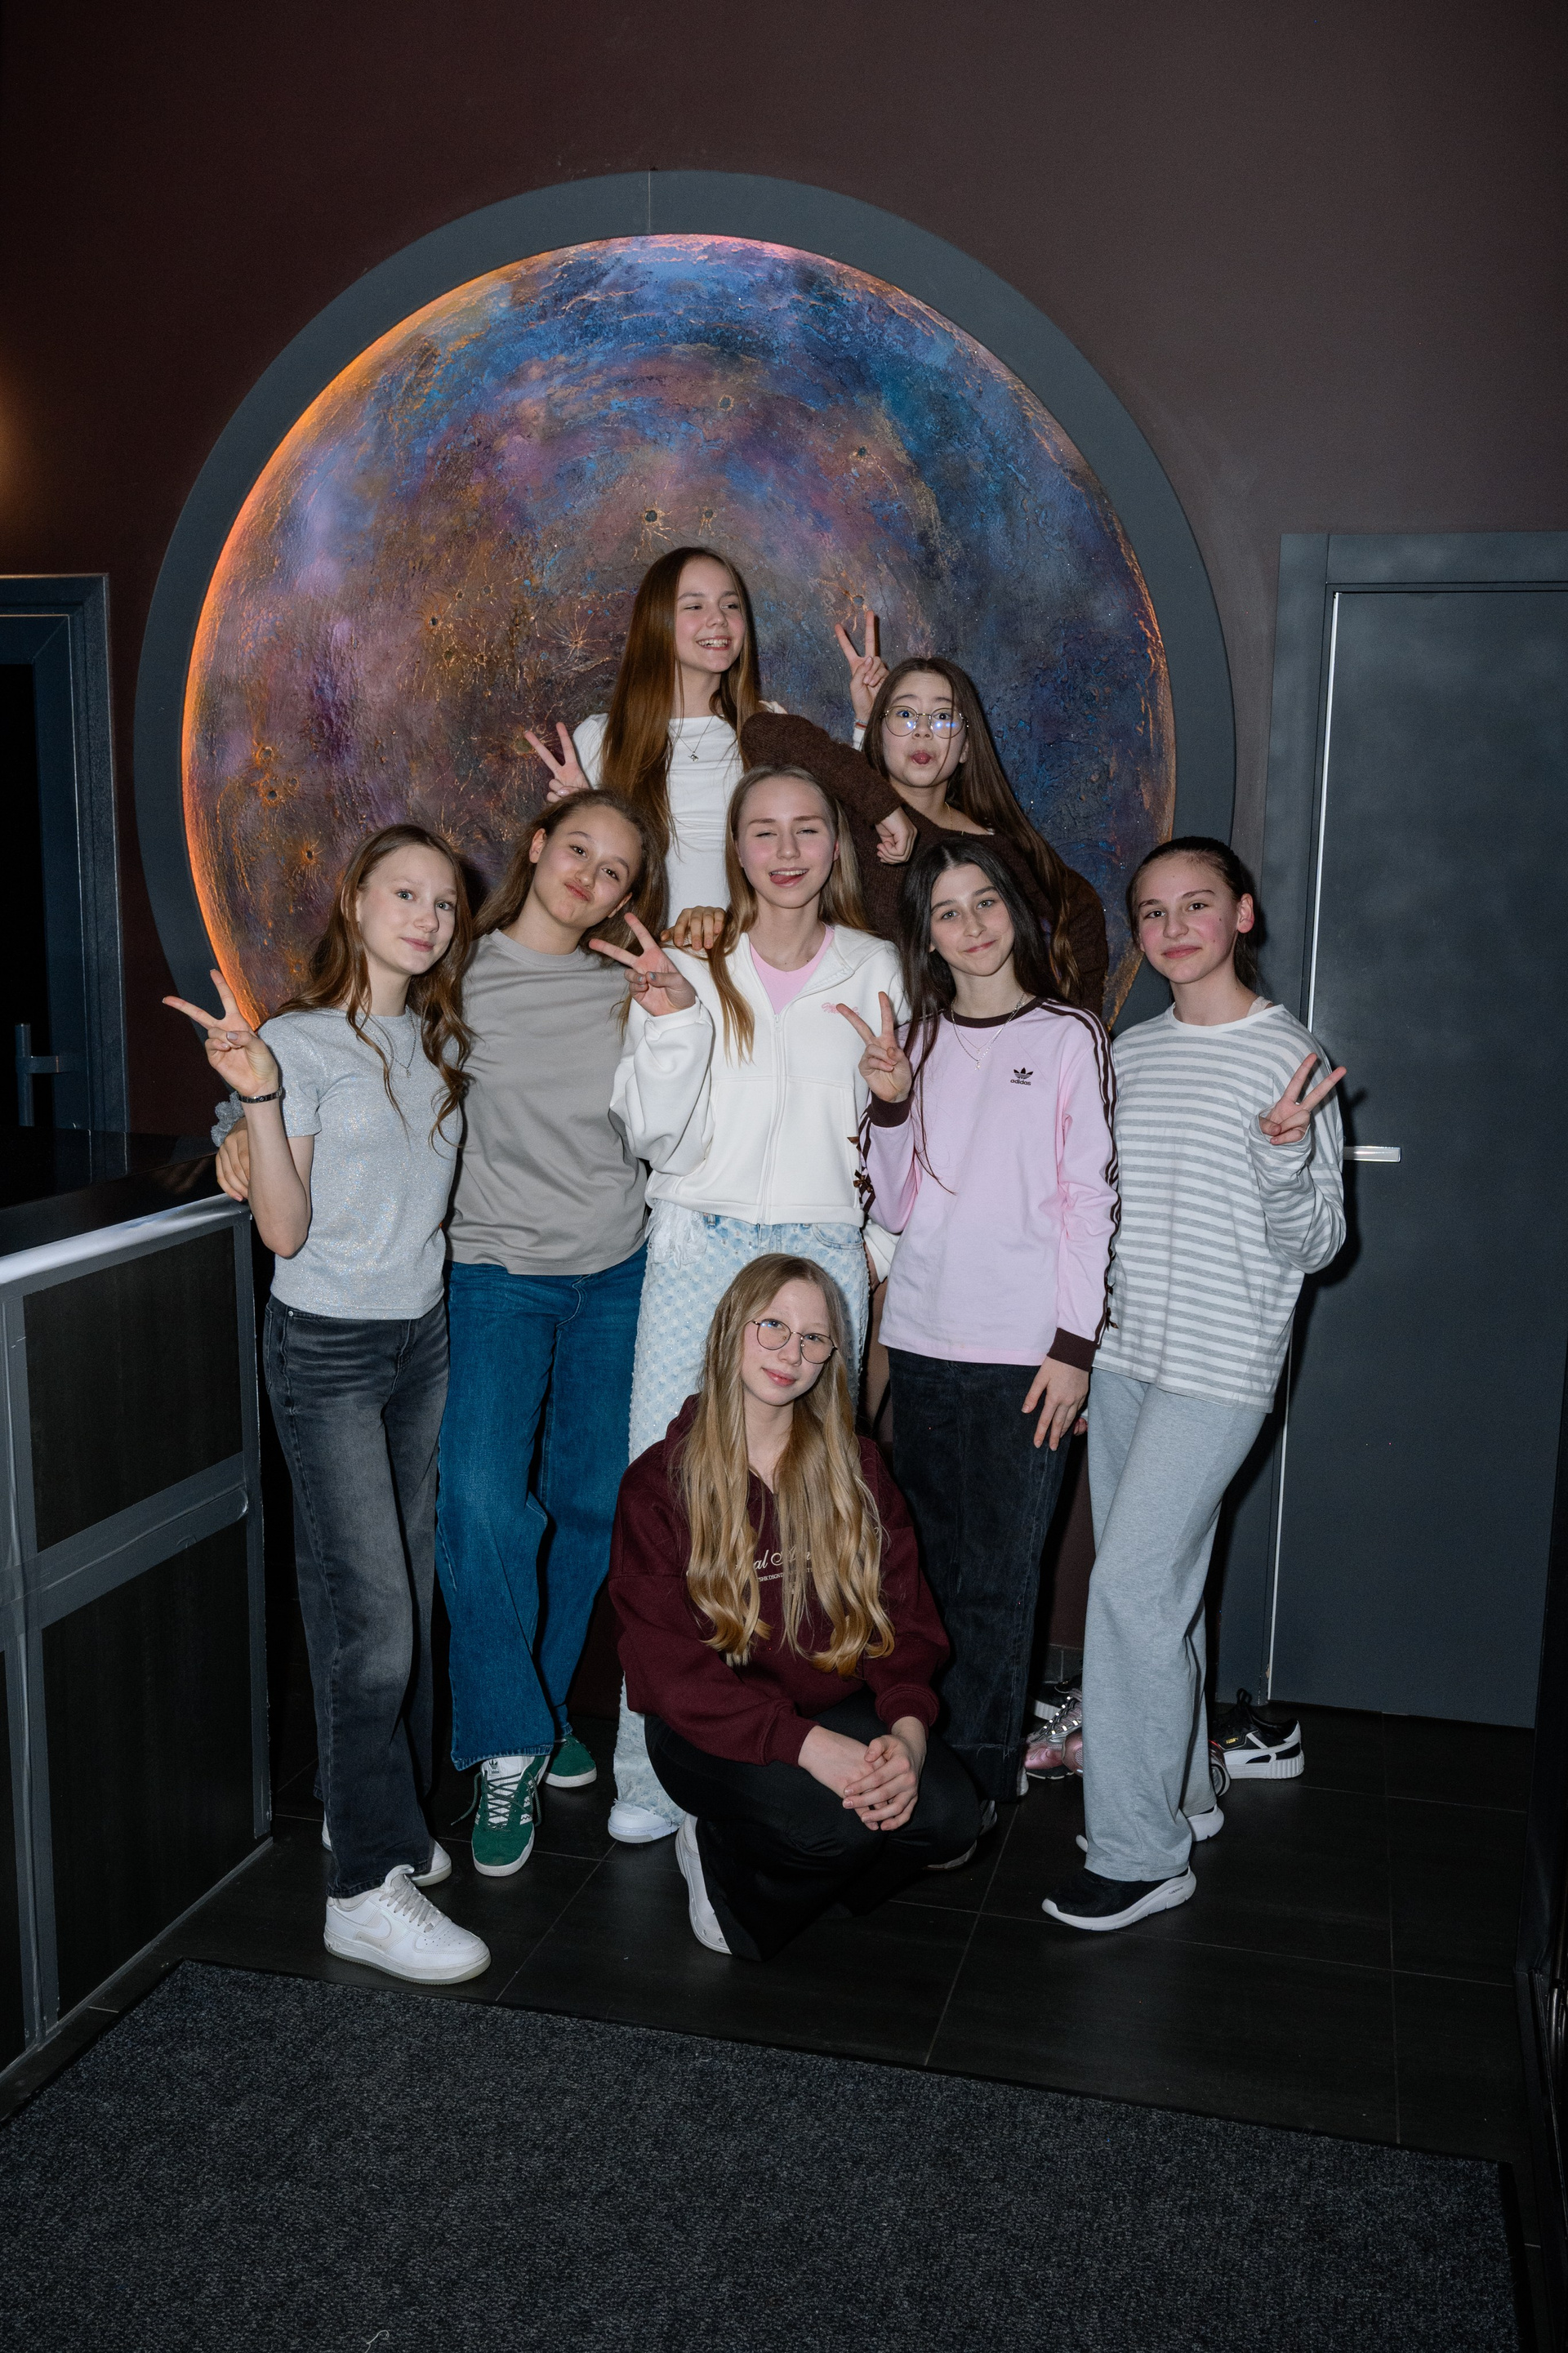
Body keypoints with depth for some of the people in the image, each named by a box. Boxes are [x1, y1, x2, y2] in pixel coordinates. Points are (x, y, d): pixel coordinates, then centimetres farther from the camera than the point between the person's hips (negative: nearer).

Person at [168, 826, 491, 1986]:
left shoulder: (440, 1039, 9)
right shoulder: (301, 1042, -10)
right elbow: (285, 1230, -13)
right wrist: (260, 1100, -26)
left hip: (423, 1337, 6)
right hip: (328, 1346, -6)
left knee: (409, 1591, 9)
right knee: (369, 1609, -9)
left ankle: (376, 1812, 26)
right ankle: (369, 1888, 0)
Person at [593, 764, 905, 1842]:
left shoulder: (873, 969, 8)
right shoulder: (691, 964, 3)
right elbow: (658, 1138, -3)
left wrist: (884, 1245, 14)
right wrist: (669, 1020, -16)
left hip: (822, 1256, 1)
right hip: (698, 1249, -1)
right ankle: (653, 1774, 9)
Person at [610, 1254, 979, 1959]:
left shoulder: (854, 1468, 6)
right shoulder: (660, 1483, -6)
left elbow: (905, 1617, 1)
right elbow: (670, 1663, -14)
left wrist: (907, 1730, -21)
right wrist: (809, 1745, -28)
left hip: (840, 1711, 5)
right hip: (714, 1734, -5)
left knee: (945, 1812, -22)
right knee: (834, 1820, -32)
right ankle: (714, 1855, 2)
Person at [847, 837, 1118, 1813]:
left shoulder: (1069, 1037, 1)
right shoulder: (916, 1039, 11)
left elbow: (1089, 1200, -1)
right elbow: (897, 1207, 10)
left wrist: (1074, 1344, -7)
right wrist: (890, 1105, -5)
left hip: (1024, 1350, -3)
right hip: (923, 1339, 3)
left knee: (997, 1575, -2)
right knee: (930, 1562, 8)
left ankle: (983, 1776, 12)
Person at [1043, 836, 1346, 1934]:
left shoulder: (1289, 1058, -8)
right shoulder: (1128, 1053, 10)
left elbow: (1313, 1244, -9)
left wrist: (1284, 1155, -26)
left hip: (1220, 1367, -6)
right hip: (1124, 1352, 6)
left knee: (1132, 1585, -10)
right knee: (1158, 1583, 14)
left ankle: (1139, 1852, 2)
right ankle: (1184, 1791, 31)